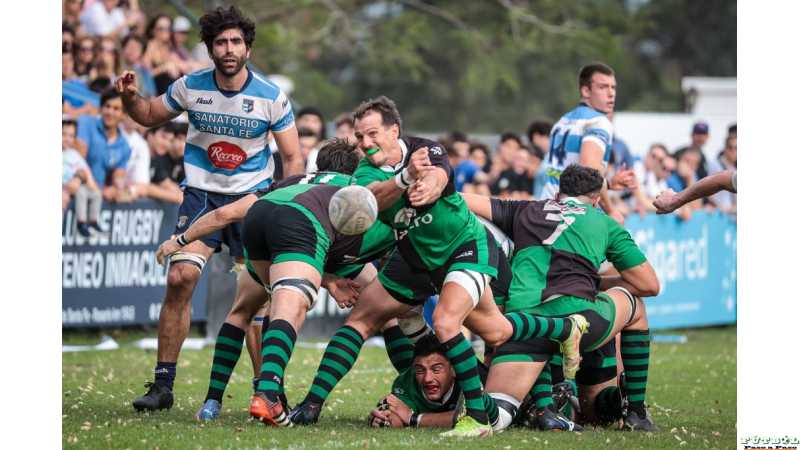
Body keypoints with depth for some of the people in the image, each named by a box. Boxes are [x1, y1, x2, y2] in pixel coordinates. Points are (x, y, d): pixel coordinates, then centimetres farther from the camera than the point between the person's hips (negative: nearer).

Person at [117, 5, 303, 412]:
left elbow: (292, 158, 0)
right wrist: (130, 97, -7)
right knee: (180, 278, -15)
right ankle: (162, 385, -8)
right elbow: (150, 115, 15)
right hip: (201, 194, 1)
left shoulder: (271, 97, -8)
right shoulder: (191, 87, -3)